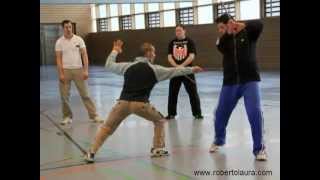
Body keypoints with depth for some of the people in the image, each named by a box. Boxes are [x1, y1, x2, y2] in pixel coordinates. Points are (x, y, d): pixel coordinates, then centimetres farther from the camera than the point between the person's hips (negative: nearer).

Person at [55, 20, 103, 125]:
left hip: (78, 69, 0)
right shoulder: (59, 42, 0)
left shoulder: (79, 39, 1)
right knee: (64, 96, 5)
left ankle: (93, 116, 6)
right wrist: (61, 74, -10)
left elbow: (84, 55, -1)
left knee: (85, 94, 2)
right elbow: (58, 58, -1)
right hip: (65, 70, 0)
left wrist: (86, 70, -9)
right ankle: (67, 117, 19)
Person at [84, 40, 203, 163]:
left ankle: (91, 153, 6)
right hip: (140, 104, -2)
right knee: (159, 121, 23)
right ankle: (157, 149, 21)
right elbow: (174, 71, 14)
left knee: (106, 127, 15)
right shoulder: (154, 69, 8)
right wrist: (192, 69, 25)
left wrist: (115, 51, 41)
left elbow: (109, 65, 25)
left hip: (123, 102, 3)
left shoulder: (128, 66, 14)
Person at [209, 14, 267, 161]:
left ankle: (259, 148, -3)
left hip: (250, 80, -4)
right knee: (221, 113, 11)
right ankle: (219, 140, 37)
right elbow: (221, 47, -16)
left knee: (255, 113, -15)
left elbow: (259, 25, -23)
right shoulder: (223, 39, 7)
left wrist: (242, 25, -38)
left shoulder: (248, 33, -2)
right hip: (230, 82, 4)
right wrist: (229, 33, -32)